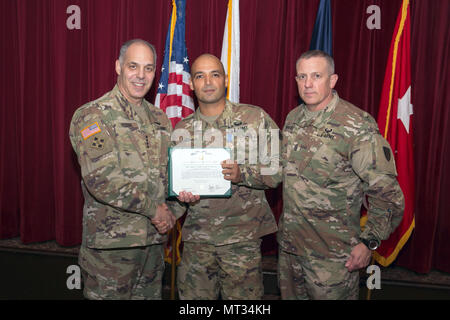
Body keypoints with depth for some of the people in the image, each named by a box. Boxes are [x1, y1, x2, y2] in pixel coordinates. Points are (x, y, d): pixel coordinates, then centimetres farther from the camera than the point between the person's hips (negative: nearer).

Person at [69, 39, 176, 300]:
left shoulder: (159, 118, 11)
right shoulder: (91, 116, -9)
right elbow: (101, 180, -20)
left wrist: (170, 208, -4)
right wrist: (153, 209, -16)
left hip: (154, 239, 6)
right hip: (111, 243, -6)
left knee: (150, 294, 18)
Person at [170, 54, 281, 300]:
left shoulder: (255, 118, -1)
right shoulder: (181, 130, 8)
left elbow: (279, 168, -4)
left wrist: (242, 174, -21)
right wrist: (182, 193, -8)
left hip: (242, 236, -2)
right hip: (196, 236, 3)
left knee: (243, 296, 5)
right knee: (194, 296, 12)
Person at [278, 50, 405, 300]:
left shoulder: (357, 126, -17)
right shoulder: (293, 118, 5)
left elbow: (387, 192, -15)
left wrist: (368, 242, -15)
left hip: (332, 253, -6)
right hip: (288, 243, 6)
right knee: (290, 295, 21)